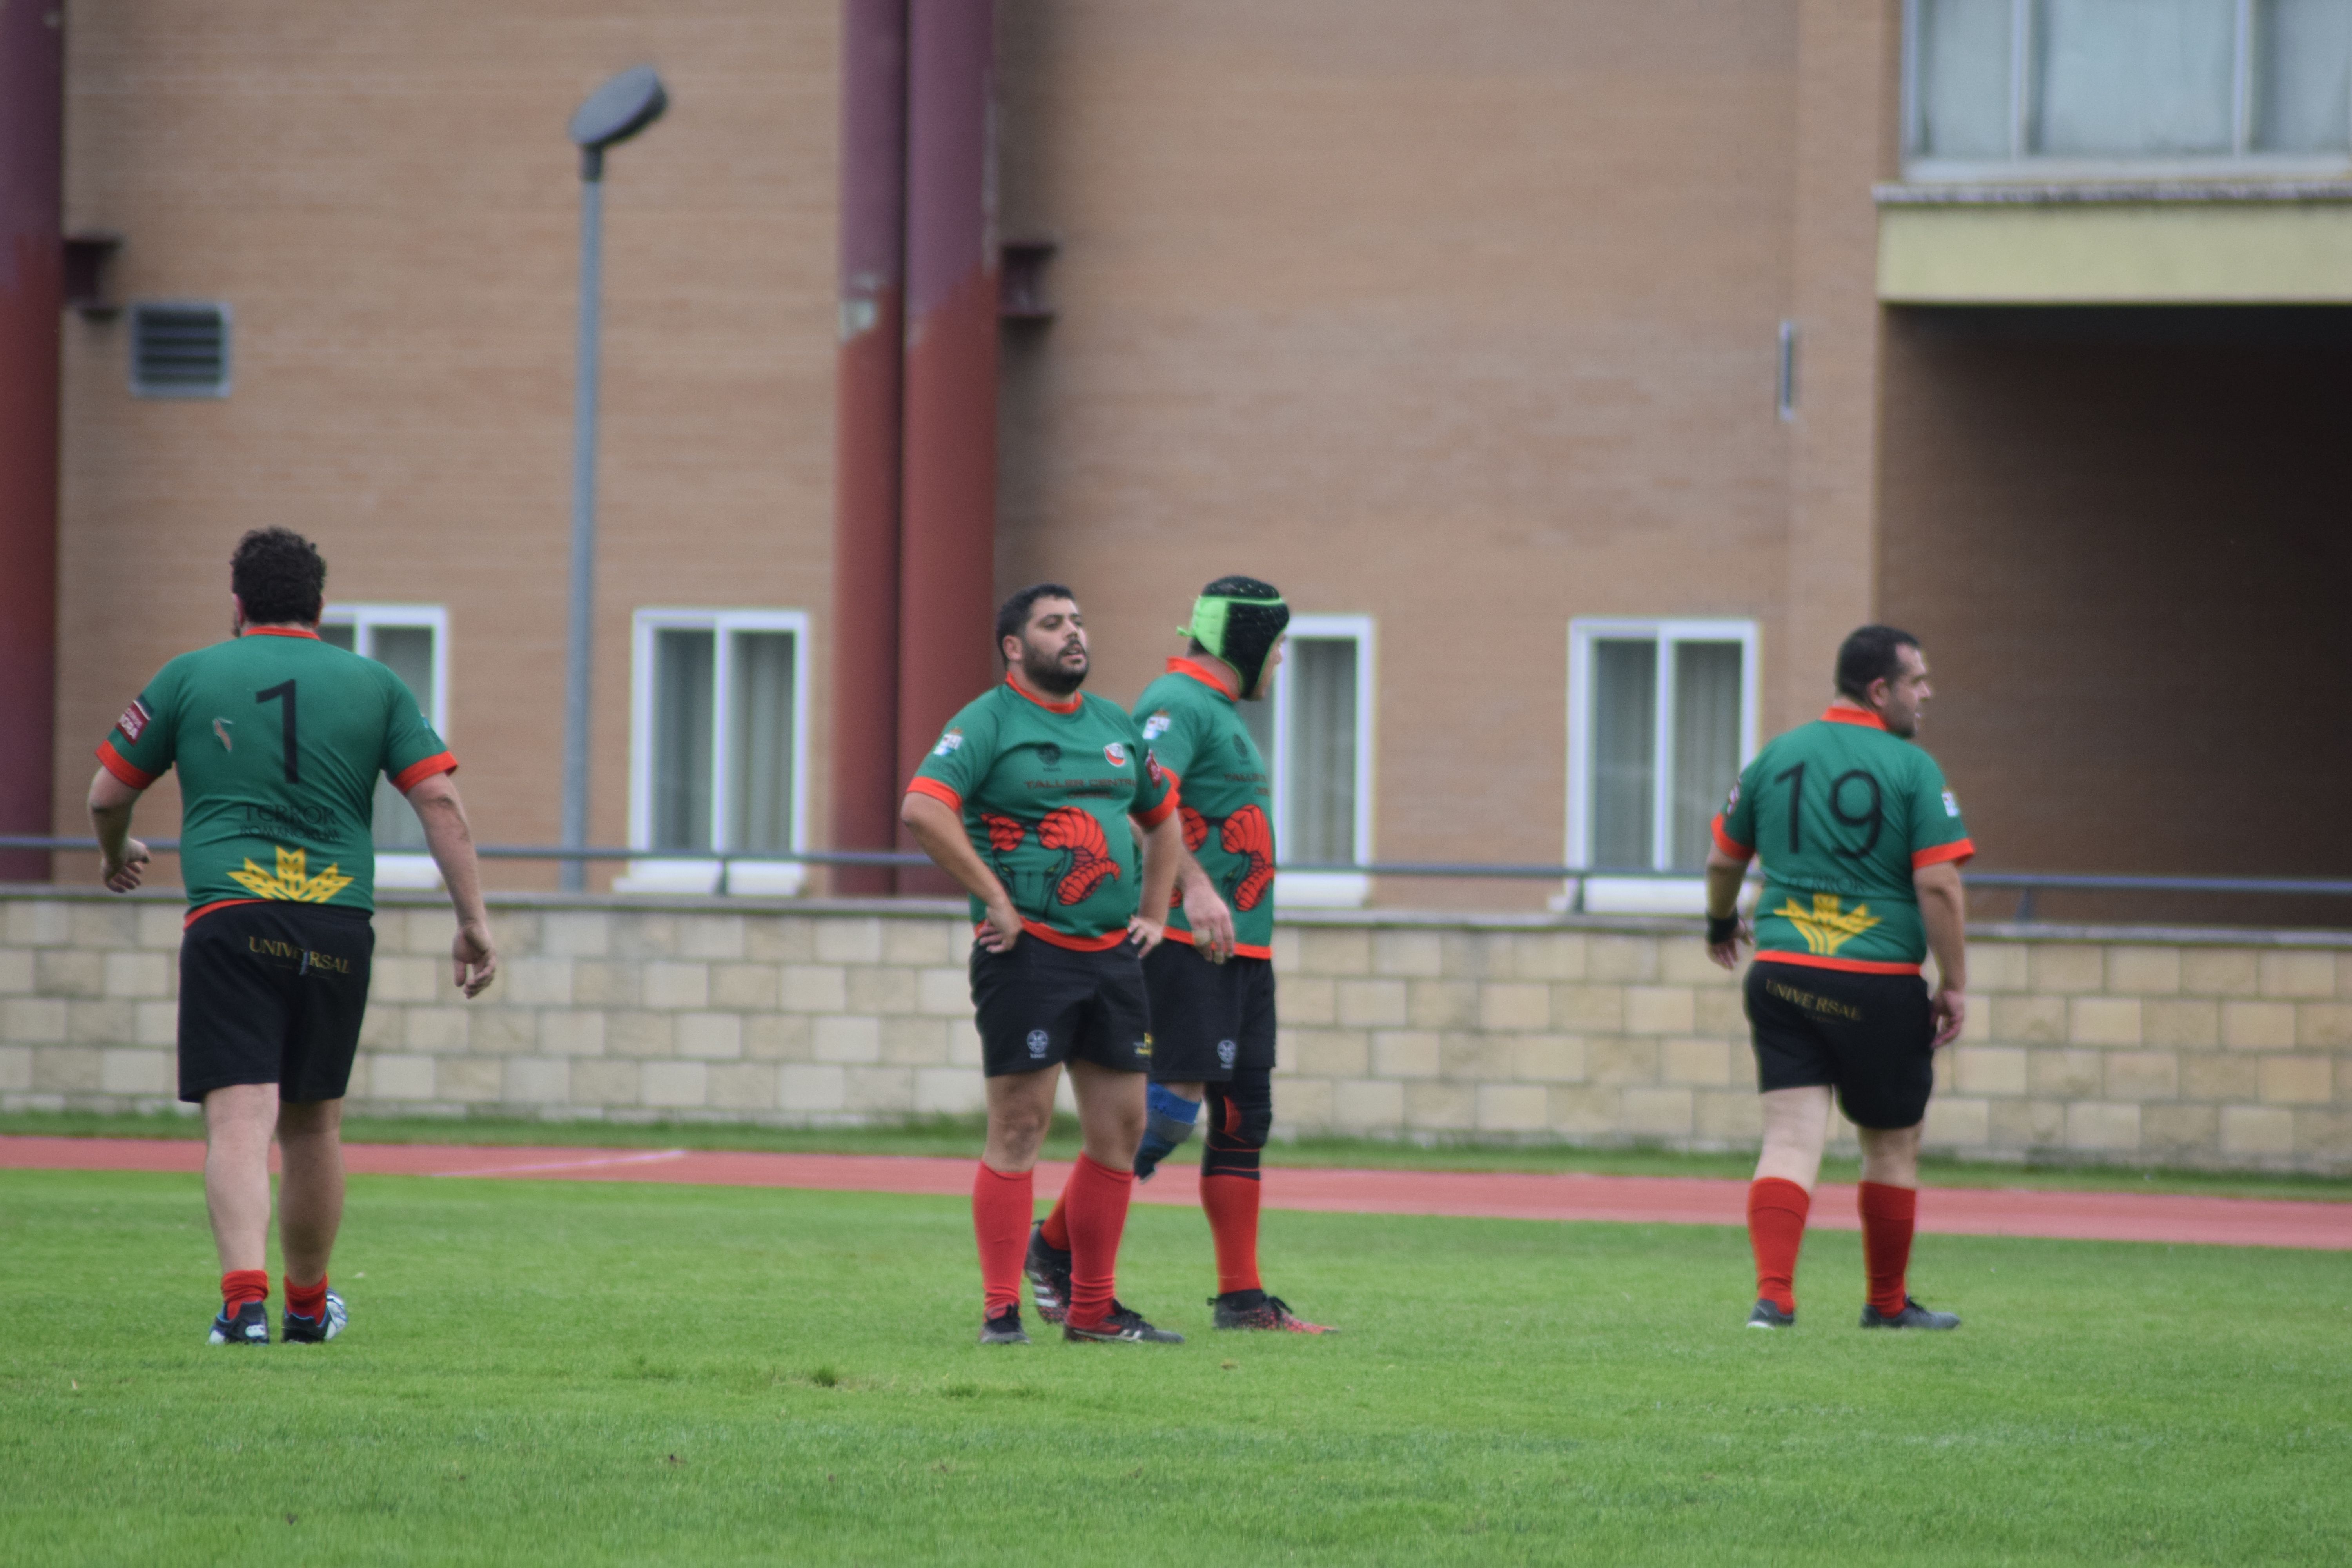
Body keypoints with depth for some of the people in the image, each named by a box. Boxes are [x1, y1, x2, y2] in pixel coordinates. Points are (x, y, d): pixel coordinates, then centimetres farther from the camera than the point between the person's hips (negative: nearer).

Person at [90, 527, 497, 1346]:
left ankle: (245, 1297, -28)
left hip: (228, 918, -2)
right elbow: (440, 800, 4)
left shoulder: (189, 677, 9)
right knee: (314, 1123, 16)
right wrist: (473, 921, 6)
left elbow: (107, 793, 13)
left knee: (238, 1118, -10)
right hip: (338, 930, 2)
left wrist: (115, 854, 35)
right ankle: (308, 1304, 28)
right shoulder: (374, 685, 12)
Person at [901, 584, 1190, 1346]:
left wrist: (1153, 911, 18)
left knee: (1120, 1127, 7)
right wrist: (994, 900, -18)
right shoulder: (988, 722, -5)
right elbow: (922, 809, -19)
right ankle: (1001, 1311, -4)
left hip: (1114, 954, 7)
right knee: (1019, 1126, -7)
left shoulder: (1115, 725, 16)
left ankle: (1094, 1309, 16)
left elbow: (1164, 819, 31)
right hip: (1028, 952, -7)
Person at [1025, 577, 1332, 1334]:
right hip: (1184, 939, -10)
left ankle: (1242, 1298, 6)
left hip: (1241, 945, 10)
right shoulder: (1177, 703, -11)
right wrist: (1195, 887, -41)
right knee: (1176, 1101, -15)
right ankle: (1056, 1244, -4)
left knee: (1245, 1115, 6)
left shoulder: (1222, 713, 22)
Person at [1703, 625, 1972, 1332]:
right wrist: (1954, 986, -6)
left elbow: (1723, 860, 17)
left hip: (1781, 974, 4)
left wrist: (1722, 922, 38)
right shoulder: (1912, 769, -7)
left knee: (1791, 1136, 0)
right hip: (1880, 982, -4)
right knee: (1892, 1146, 12)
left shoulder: (1776, 758, 8)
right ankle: (1887, 1304, 23)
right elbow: (1938, 884, -13)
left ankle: (1774, 1294, -17)